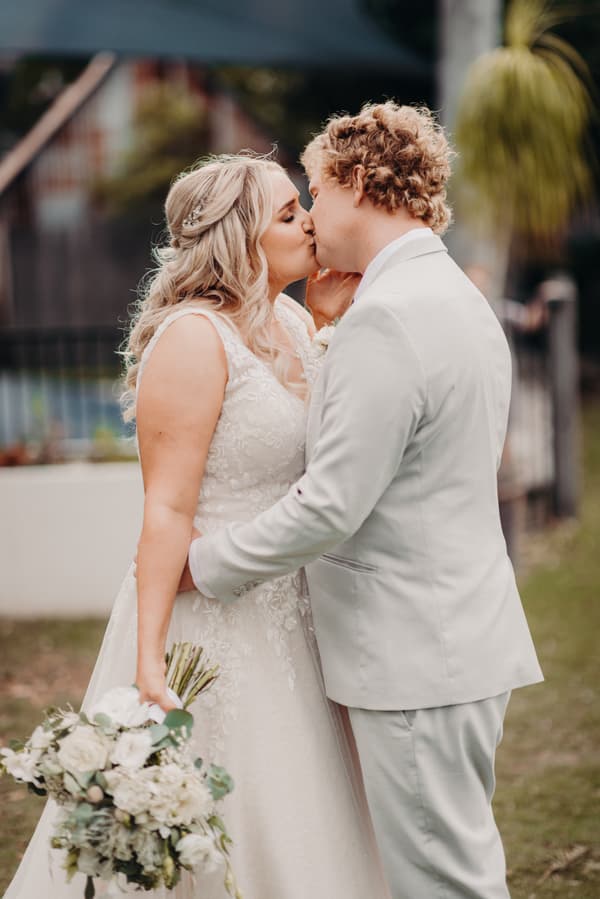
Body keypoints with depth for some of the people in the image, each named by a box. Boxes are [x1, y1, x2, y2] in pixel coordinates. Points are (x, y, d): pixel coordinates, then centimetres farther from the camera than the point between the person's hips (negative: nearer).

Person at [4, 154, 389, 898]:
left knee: (294, 833, 14)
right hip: (212, 623, -8)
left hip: (287, 615, 8)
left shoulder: (296, 324, 9)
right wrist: (148, 661, -25)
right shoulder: (193, 338, -16)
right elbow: (166, 509, -21)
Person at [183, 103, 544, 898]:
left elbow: (331, 505, -21)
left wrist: (204, 563, -8)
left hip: (418, 660, -10)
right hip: (464, 643, 10)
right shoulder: (462, 300, 14)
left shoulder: (385, 319, -19)